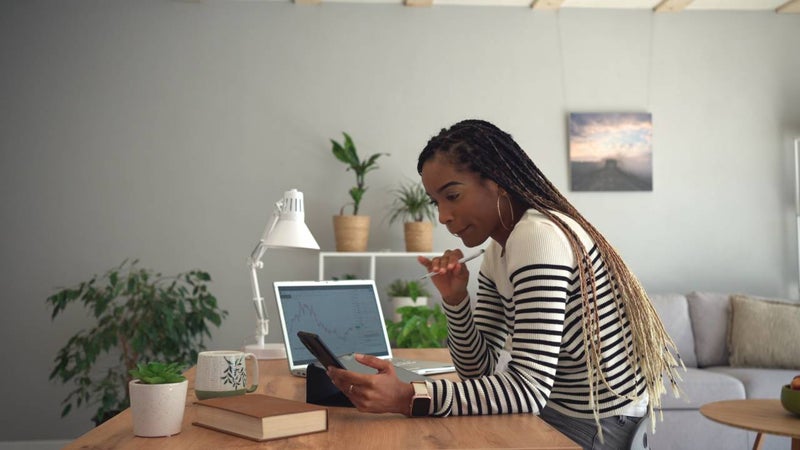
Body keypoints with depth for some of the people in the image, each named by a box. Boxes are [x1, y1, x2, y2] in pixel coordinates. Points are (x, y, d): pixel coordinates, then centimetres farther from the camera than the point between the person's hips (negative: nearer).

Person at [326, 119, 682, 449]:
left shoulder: (538, 237, -23)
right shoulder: (498, 253, 6)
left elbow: (527, 389, -28)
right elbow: (479, 368, 5)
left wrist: (407, 398, -35)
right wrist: (455, 299, -11)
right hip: (554, 405, 7)